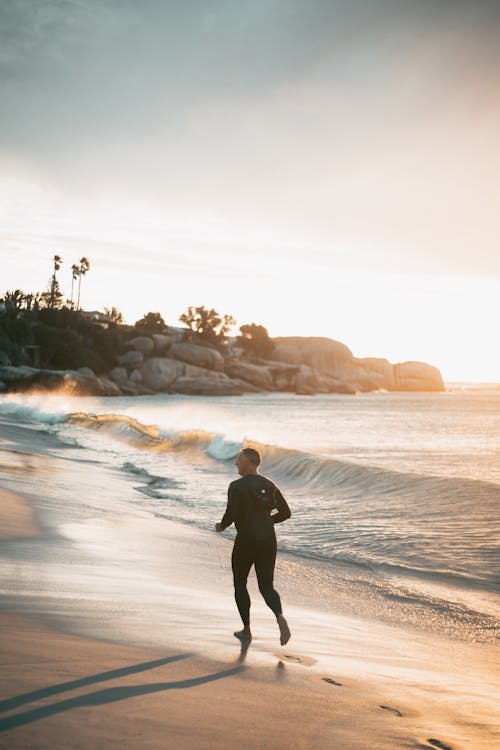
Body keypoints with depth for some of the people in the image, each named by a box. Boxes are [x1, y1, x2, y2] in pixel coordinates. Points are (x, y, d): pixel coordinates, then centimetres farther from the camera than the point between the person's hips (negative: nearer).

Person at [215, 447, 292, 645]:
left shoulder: (237, 486, -12)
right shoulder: (269, 485, 8)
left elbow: (231, 515, -21)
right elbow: (286, 512, 11)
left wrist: (221, 527, 1)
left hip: (245, 542, -5)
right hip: (268, 542, 5)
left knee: (239, 585, 18)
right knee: (266, 587, 11)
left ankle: (246, 630, 22)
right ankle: (280, 618, -19)